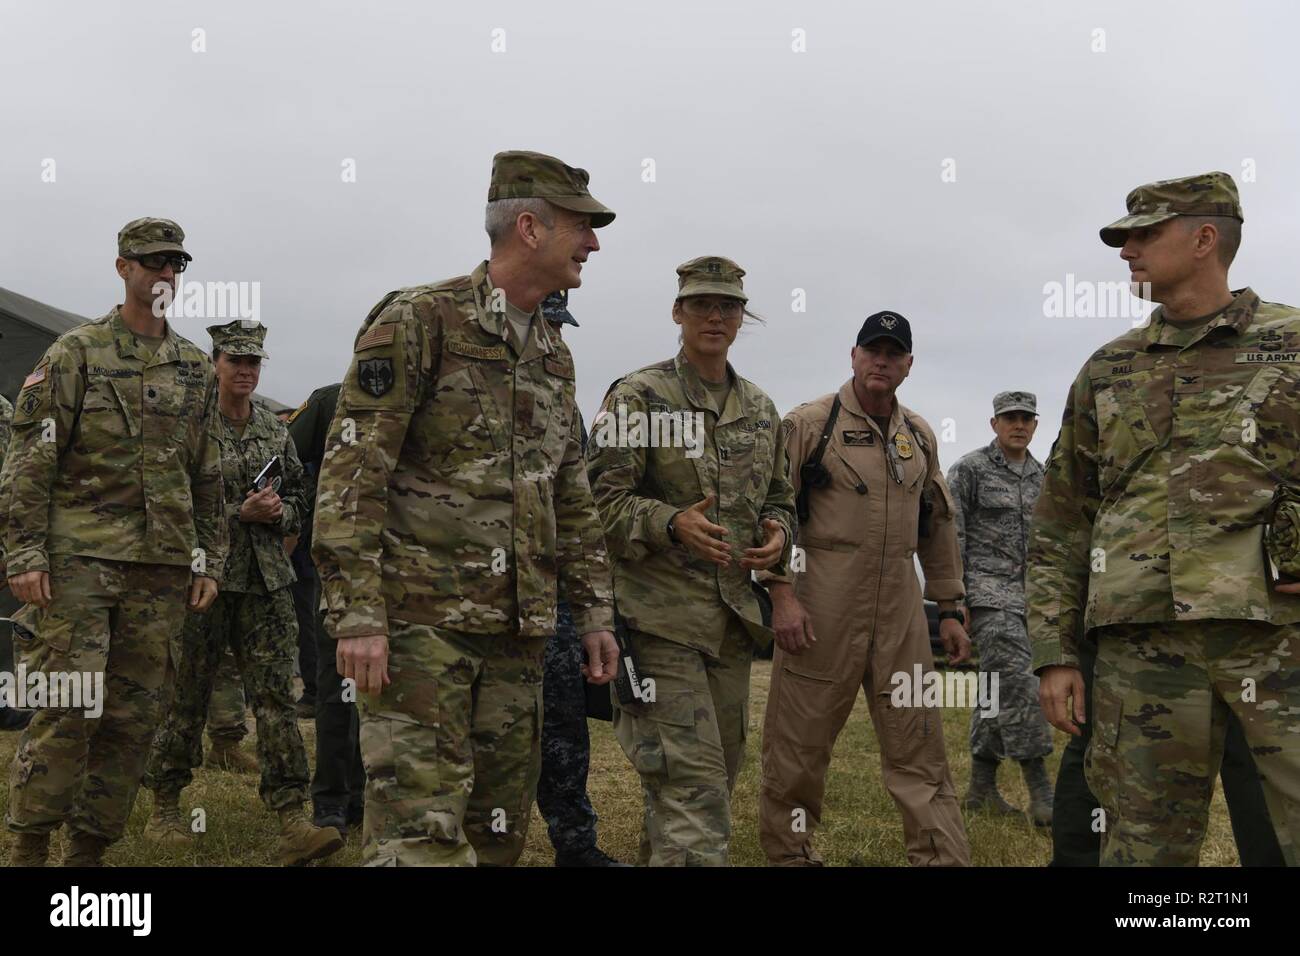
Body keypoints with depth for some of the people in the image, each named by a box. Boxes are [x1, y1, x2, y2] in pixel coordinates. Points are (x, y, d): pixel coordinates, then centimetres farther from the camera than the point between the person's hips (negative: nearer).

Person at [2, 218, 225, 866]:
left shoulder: (195, 369, 16)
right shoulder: (77, 353, 1)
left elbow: (207, 477, 19)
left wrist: (209, 560, 13)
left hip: (162, 570, 5)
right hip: (79, 558, -5)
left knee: (134, 717, 5)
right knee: (65, 711, -9)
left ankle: (88, 851, 15)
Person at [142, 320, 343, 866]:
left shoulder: (276, 432, 12)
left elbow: (297, 500, 20)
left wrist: (279, 512, -3)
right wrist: (239, 513, -14)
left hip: (266, 580, 4)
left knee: (276, 694, -4)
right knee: (187, 695, 5)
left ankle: (292, 821, -7)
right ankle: (165, 807, 21)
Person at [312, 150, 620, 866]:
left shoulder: (554, 358, 18)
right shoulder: (418, 322, -7)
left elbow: (572, 501, 24)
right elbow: (350, 475, -13)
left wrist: (594, 612, 19)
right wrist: (358, 615, -19)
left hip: (517, 633, 8)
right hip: (421, 621, -8)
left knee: (498, 830, 11)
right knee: (422, 832, -12)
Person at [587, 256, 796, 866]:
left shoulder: (761, 410, 14)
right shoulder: (638, 396, -4)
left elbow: (778, 499, 23)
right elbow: (601, 496, -9)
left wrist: (777, 535, -1)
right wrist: (671, 524, -26)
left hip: (734, 618, 7)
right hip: (660, 616, -7)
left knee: (719, 773, 13)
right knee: (691, 777, -13)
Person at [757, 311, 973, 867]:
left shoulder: (919, 436, 15)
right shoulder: (810, 423, -2)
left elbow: (938, 525, 20)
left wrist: (950, 609, 17)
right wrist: (782, 594, -15)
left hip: (900, 609, 5)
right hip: (822, 607, -4)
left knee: (919, 745, 3)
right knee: (799, 743, 3)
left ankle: (945, 859, 6)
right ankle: (789, 854, 19)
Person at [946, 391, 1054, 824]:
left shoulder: (1041, 477, 14)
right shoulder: (969, 469, -4)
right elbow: (950, 536, -8)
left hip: (1028, 594, 7)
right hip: (988, 592, -7)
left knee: (998, 690, 10)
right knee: (1018, 685, -16)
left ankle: (981, 788, 17)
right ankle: (1042, 796, -18)